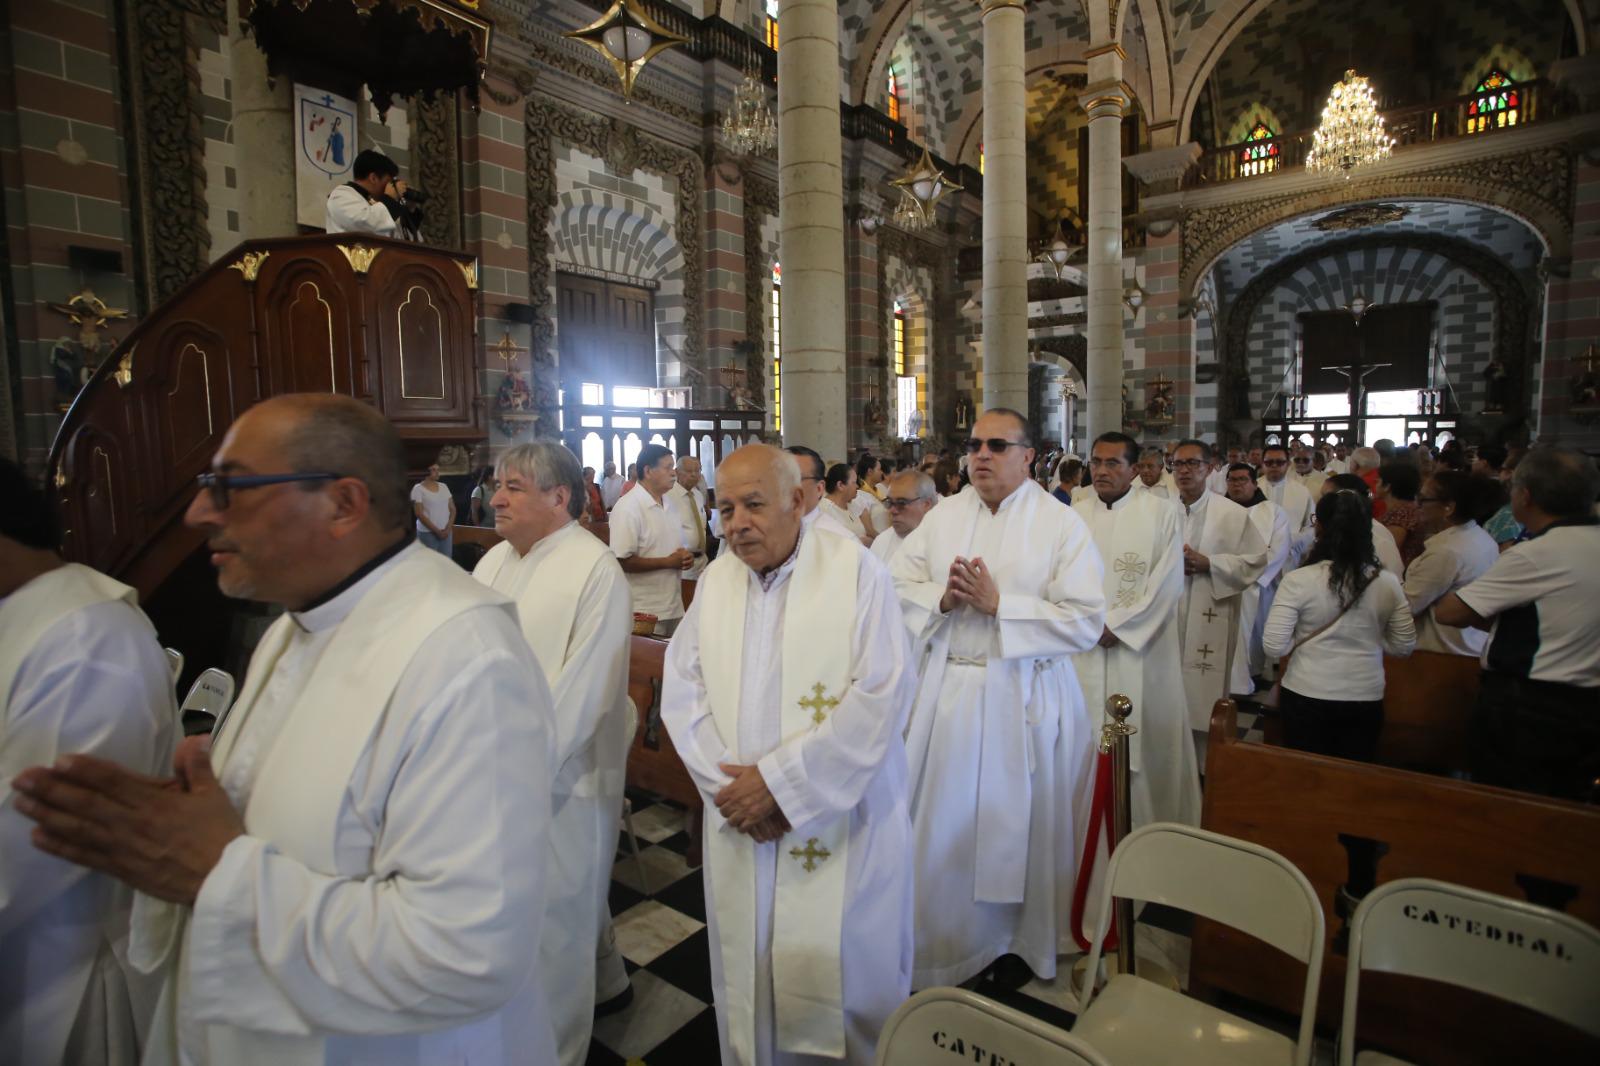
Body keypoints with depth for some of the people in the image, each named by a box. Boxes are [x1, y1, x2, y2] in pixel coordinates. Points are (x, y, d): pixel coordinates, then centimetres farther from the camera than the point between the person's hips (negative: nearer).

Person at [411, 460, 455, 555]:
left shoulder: (443, 487, 10)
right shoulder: (418, 489, -5)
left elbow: (452, 509, 11)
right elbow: (419, 514, -10)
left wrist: (448, 528, -4)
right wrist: (436, 531, -12)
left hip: (446, 532, 5)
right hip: (427, 533, -5)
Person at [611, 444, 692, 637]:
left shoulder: (667, 503, 12)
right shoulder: (628, 508, -15)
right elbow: (622, 561, -20)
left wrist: (685, 557, -1)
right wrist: (667, 562, -17)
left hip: (674, 605, 8)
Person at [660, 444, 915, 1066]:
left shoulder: (854, 568, -12)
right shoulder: (715, 580, 2)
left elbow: (882, 694, -17)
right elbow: (682, 691, 3)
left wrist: (779, 780, -16)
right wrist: (729, 783, -10)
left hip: (841, 822, -3)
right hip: (739, 818, 4)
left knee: (848, 975, 11)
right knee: (749, 968, 16)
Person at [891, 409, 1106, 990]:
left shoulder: (1062, 524, -7)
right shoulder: (944, 515, 5)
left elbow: (1086, 621, -14)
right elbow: (897, 583, 4)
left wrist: (998, 603, -19)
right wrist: (943, 596, -15)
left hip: (1026, 696, -3)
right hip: (949, 687, 3)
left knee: (1020, 823, 11)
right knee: (942, 821, 12)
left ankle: (1022, 941, 36)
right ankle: (942, 938, 35)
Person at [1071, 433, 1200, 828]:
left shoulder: (1162, 512, 0)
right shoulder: (1075, 514, 8)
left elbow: (1168, 582, -6)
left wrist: (1118, 625, -10)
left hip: (1142, 647, -2)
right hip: (1086, 648, 2)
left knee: (1148, 740, 4)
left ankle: (1154, 824, 20)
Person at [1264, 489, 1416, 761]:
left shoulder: (1298, 580, -16)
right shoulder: (1388, 582, -5)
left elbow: (1274, 646, -17)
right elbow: (1404, 646, 3)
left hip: (1307, 698, -2)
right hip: (1366, 700, 3)